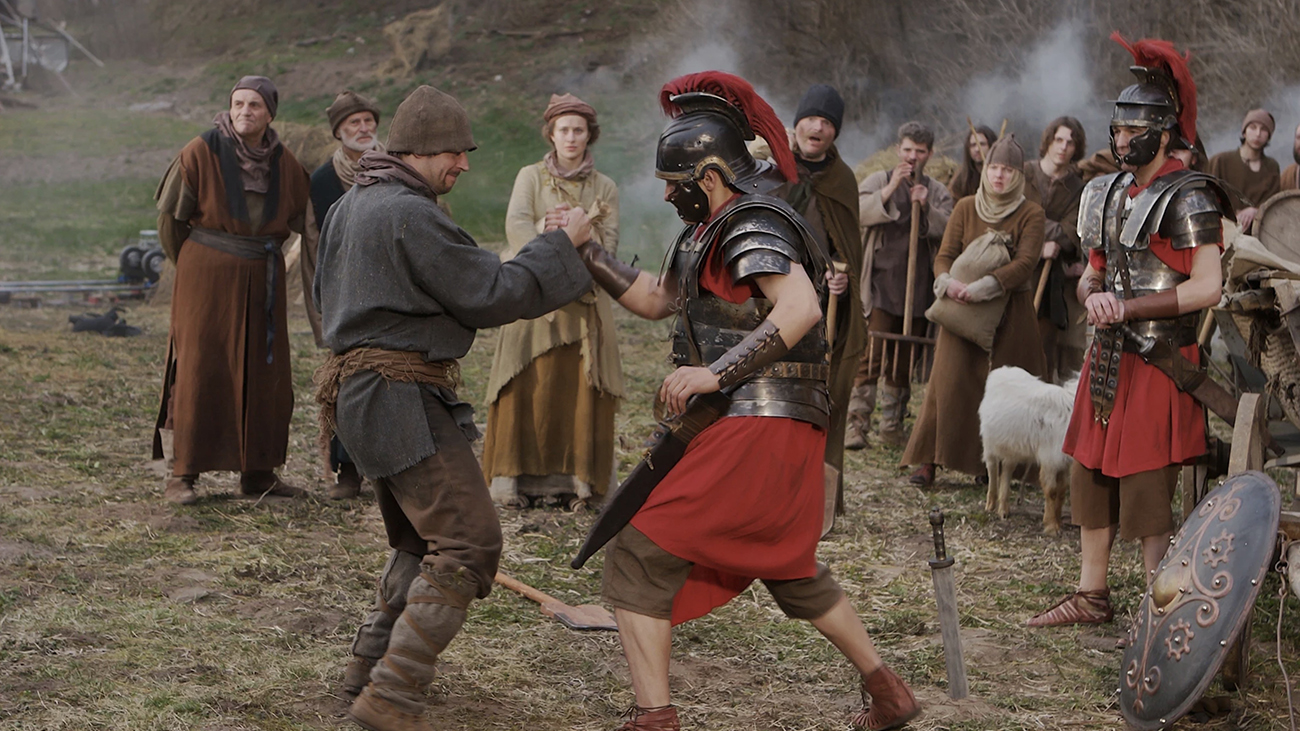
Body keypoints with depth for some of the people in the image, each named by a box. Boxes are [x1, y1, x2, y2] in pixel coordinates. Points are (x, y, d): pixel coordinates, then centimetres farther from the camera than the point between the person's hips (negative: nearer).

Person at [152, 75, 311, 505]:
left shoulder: (284, 164, 3)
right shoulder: (201, 153, -9)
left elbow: (297, 220, 18)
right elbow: (170, 216, 0)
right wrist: (193, 268, 10)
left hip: (262, 282, 5)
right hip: (206, 277, -4)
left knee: (266, 376, 6)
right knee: (198, 372, -5)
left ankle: (258, 473, 16)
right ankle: (182, 475, 0)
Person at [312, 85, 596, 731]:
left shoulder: (350, 205, 15)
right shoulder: (410, 215, -17)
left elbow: (326, 292, 27)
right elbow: (491, 295, -16)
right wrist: (561, 245, -5)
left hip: (359, 382, 11)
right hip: (400, 395, -11)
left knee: (421, 538, 23)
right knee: (467, 542, -13)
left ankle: (371, 664, 29)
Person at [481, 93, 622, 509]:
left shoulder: (605, 188, 12)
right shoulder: (531, 177, 8)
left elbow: (609, 245, 0)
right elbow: (517, 226, -7)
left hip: (585, 302, 1)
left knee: (581, 392, -5)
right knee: (530, 389, -7)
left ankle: (577, 481, -1)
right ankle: (521, 479, -4)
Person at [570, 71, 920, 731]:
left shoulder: (751, 227, -14)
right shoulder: (716, 229, 17)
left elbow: (800, 308, -29)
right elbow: (657, 299, 25)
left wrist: (715, 372, -32)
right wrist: (586, 253, 17)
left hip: (757, 427, -11)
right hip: (783, 427, 11)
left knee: (639, 557, -8)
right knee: (787, 568, 27)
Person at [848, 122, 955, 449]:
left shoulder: (938, 192, 15)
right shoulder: (878, 182, 8)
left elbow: (950, 231, 1)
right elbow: (860, 213, -9)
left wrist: (926, 206, -14)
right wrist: (891, 189, -17)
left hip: (919, 289, 3)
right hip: (880, 285, -3)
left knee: (904, 362, 8)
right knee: (870, 356, -11)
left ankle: (893, 424, 17)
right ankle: (857, 424, -8)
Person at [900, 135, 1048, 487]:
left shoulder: (1031, 214, 0)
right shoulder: (966, 208, 7)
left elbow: (1025, 263, -12)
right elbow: (944, 255, 3)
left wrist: (986, 285, -26)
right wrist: (948, 281, -20)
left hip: (1010, 315, -1)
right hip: (963, 312, 1)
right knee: (949, 381, -7)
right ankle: (929, 462, -6)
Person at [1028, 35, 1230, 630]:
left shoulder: (1189, 199, -13)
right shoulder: (1109, 194, 11)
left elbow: (1207, 287, -19)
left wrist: (1128, 307, -19)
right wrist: (1094, 296, -6)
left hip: (1158, 362, -8)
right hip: (1106, 357, 8)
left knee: (1147, 493, -6)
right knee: (1092, 479, 14)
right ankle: (1091, 597, 27)